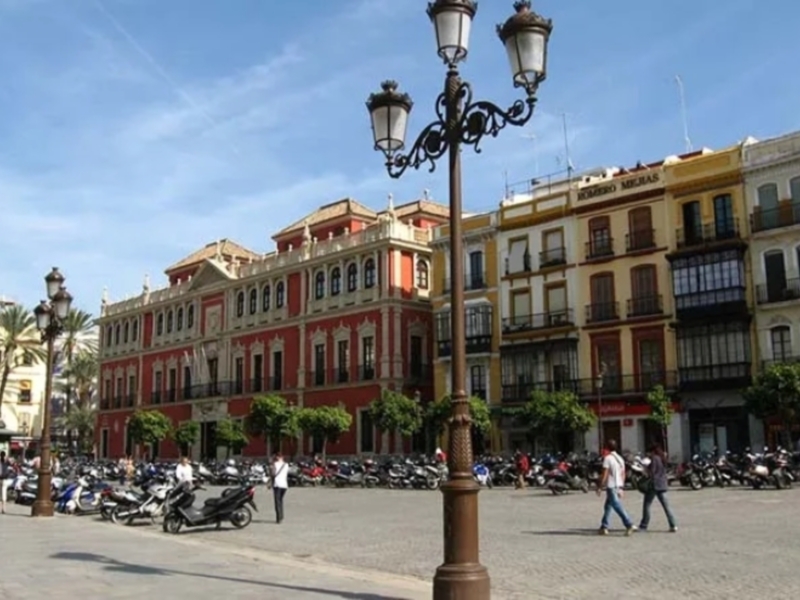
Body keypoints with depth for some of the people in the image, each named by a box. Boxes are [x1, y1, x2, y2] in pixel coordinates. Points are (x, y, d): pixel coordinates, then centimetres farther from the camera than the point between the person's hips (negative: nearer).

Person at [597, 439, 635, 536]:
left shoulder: (608, 458, -12)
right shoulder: (620, 458, 13)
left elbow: (605, 474, -14)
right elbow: (623, 474, 14)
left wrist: (600, 487, -9)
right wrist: (622, 488, 19)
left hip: (611, 486, -8)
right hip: (618, 486, 8)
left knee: (617, 506, -9)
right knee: (607, 507, 14)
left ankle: (629, 525, -17)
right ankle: (604, 527, 15)